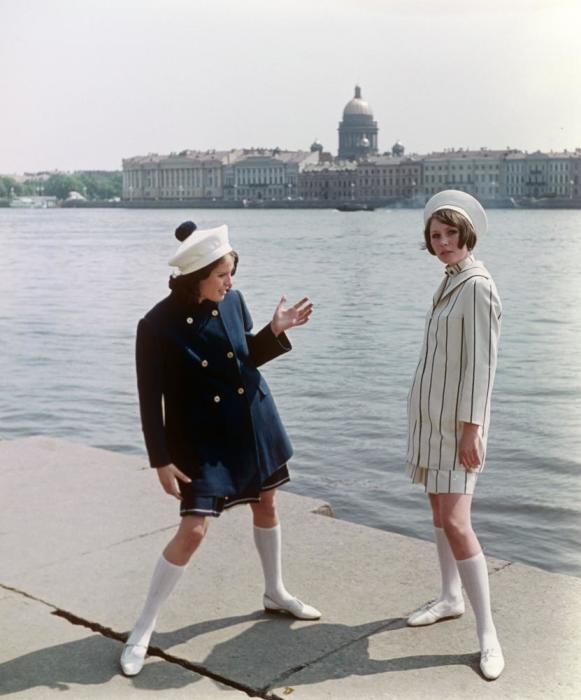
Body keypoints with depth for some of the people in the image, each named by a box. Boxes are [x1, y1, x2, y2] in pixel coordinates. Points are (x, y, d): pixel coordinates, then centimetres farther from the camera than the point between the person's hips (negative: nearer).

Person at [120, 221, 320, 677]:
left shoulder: (232, 301, -5)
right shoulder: (159, 326, -20)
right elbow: (150, 400, -15)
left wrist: (276, 331, -7)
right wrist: (162, 461, -15)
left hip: (253, 422, 6)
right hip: (202, 435, -5)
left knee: (266, 503, 18)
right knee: (193, 530, -10)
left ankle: (275, 593, 42)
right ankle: (144, 628, 7)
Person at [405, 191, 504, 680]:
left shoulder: (477, 286, -17)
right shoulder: (449, 283, 10)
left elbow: (482, 363, -20)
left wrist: (471, 428, -21)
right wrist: (429, 416, 15)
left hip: (458, 419, -9)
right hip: (432, 414, 9)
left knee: (456, 521, -14)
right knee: (439, 508, 16)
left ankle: (487, 632, -8)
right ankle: (451, 598, 30)